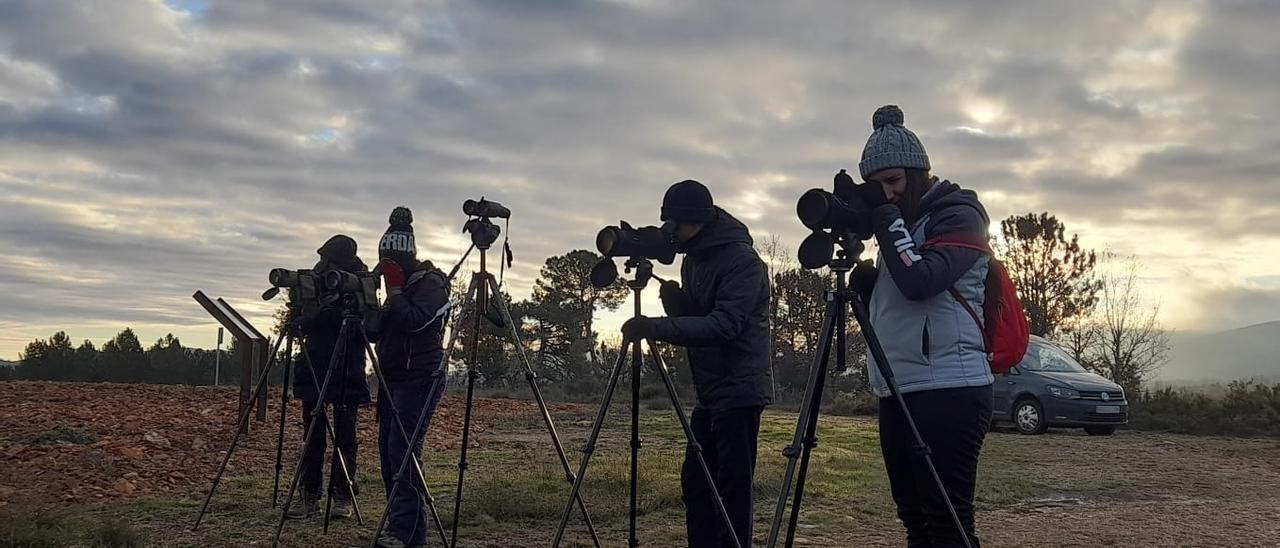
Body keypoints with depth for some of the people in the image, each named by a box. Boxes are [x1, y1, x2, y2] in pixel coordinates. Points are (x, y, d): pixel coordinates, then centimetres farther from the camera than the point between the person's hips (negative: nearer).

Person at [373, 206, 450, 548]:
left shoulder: (431, 283, -9)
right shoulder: (405, 285, 18)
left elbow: (413, 320, -23)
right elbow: (386, 326, 23)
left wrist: (394, 289, -13)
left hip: (420, 378, -9)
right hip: (394, 377, 9)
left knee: (403, 449, -17)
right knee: (388, 448, 7)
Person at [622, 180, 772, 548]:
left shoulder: (741, 260, -15)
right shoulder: (694, 258, 12)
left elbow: (725, 325, -25)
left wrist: (658, 328, -31)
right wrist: (674, 301, -6)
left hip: (739, 390, -9)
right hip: (709, 390, 9)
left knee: (733, 485, -6)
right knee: (695, 481, 11)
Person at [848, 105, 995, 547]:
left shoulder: (959, 214, -4)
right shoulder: (901, 222, 20)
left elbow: (920, 281, -20)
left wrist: (886, 217, -11)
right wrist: (863, 277, 3)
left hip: (948, 391, -8)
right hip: (897, 391, 8)